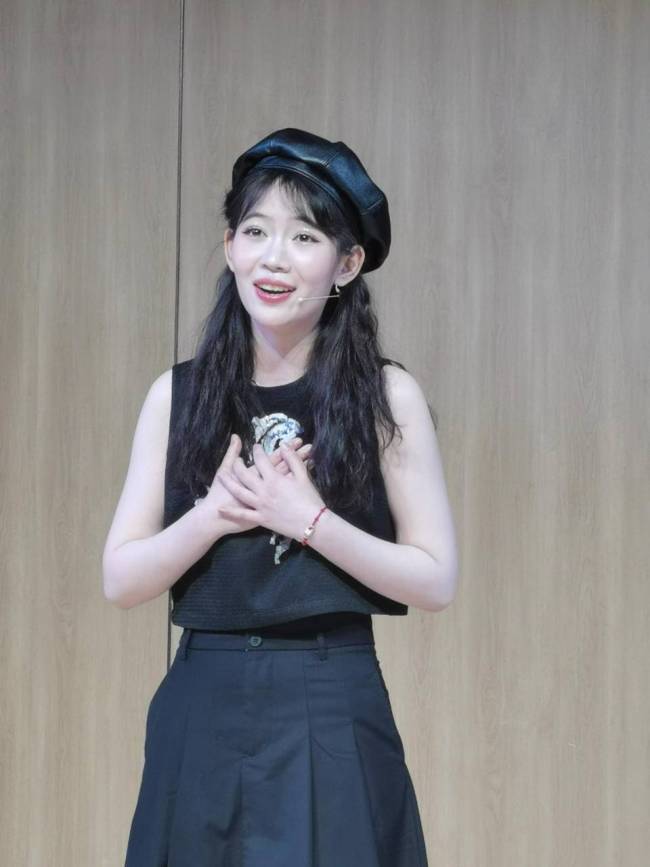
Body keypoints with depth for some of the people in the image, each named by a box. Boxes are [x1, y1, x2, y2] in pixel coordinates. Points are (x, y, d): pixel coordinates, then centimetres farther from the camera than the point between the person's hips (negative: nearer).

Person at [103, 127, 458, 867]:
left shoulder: (386, 396, -4)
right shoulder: (177, 395, 3)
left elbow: (435, 581, -5)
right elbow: (120, 580, 2)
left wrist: (309, 520, -16)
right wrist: (214, 514, -15)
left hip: (332, 722, -2)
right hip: (201, 719, 3)